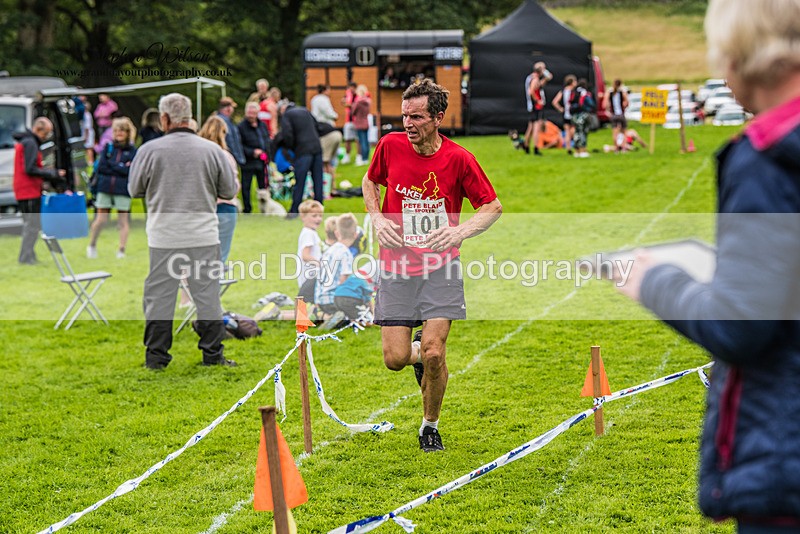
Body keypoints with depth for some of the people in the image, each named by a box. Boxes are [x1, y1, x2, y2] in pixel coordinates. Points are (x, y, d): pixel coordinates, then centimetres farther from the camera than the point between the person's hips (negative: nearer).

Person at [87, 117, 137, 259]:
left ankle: (122, 249, 10)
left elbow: (130, 170, -9)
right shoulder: (108, 147, 9)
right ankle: (92, 246, 21)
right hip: (105, 188, 2)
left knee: (123, 220, 3)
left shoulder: (132, 151, 2)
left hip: (123, 190, -2)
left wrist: (111, 165, -10)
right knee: (101, 219, 5)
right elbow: (100, 167, 0)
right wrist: (120, 168, -9)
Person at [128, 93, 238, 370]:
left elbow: (134, 189, 5)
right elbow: (229, 190, 6)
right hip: (204, 235, 1)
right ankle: (212, 353, 9)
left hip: (163, 236, -1)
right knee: (207, 294, 7)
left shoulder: (150, 150, -5)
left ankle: (156, 356, 9)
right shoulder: (212, 150, -1)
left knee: (159, 295, 6)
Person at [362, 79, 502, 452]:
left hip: (440, 267, -2)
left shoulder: (458, 158, -9)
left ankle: (430, 426, 15)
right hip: (396, 266, 2)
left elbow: (492, 207, 2)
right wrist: (377, 219, 0)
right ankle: (420, 355, 33)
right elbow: (370, 182, 17)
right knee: (395, 359, -5)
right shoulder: (390, 145, -4)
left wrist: (460, 231, -15)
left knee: (433, 354, -10)